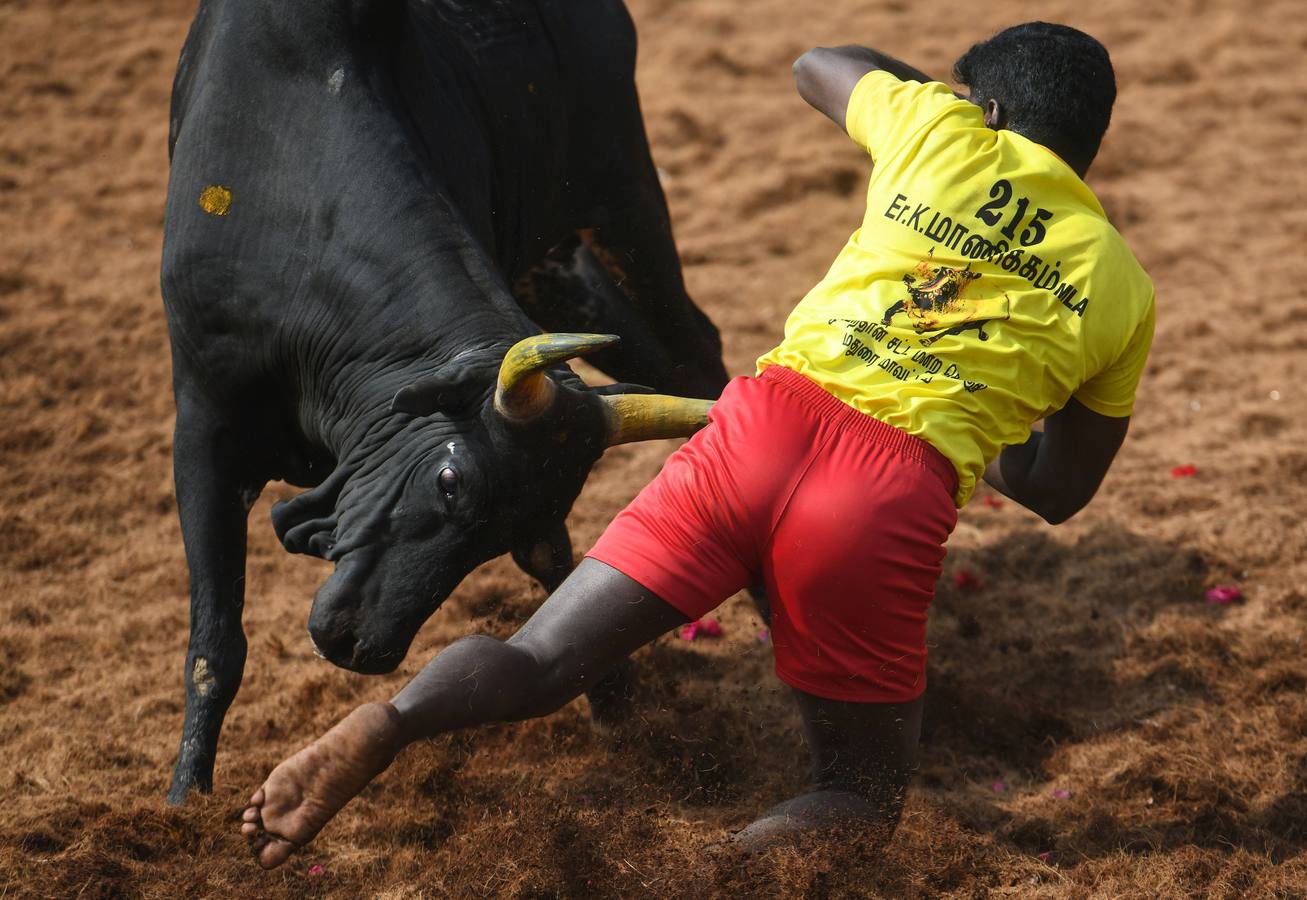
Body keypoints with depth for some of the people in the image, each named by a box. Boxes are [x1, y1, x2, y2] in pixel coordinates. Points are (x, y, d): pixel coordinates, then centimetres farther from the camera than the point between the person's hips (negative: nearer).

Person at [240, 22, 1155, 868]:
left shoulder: (949, 133, 18)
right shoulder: (1123, 287, 18)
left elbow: (817, 65, 41)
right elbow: (1058, 492, 27)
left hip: (767, 418, 1)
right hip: (898, 493, -1)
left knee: (539, 667, 5)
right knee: (864, 797, 14)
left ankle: (390, 724, -26)